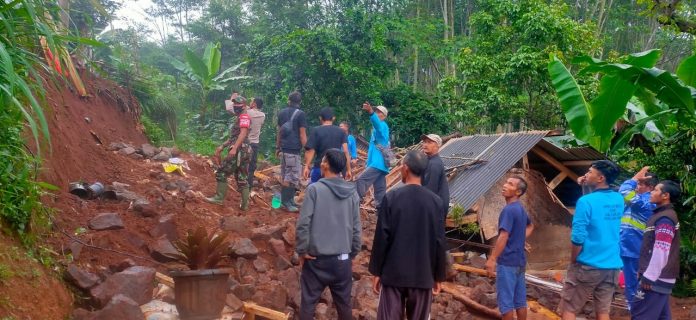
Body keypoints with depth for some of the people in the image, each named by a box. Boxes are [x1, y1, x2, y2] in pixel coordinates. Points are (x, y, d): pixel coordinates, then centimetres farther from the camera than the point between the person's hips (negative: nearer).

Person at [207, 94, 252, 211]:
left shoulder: (244, 117, -8)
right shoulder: (241, 118, 24)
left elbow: (243, 134, -23)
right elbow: (233, 136, 29)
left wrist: (234, 148, -31)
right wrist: (222, 146, 25)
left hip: (239, 151, -10)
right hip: (244, 151, 10)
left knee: (221, 172, -3)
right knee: (241, 178, 9)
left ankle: (219, 198, 0)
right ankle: (245, 204, 9)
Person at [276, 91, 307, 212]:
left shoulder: (282, 113, 11)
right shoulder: (300, 114, -8)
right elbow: (302, 135, -11)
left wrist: (277, 147, 23)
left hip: (283, 149, 7)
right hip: (294, 149, -7)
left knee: (285, 176, 14)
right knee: (292, 176, -4)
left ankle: (288, 200, 20)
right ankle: (286, 202, -6)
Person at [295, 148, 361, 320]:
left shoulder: (315, 189, -11)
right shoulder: (352, 193, 1)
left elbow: (303, 224, -14)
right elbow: (356, 229, 4)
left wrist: (301, 251, -2)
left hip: (317, 259, -3)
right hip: (342, 260, 3)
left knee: (308, 302, 9)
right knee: (344, 304, 13)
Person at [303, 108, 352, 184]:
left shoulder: (316, 131, -3)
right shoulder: (341, 132, 3)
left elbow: (311, 150, -7)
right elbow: (345, 152, -2)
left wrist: (306, 166, -1)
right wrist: (348, 170, 0)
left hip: (319, 167, -2)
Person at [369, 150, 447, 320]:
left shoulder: (391, 198, -8)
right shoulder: (436, 201, -1)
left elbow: (381, 238, -8)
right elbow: (440, 242, 0)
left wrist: (376, 271, 2)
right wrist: (438, 277, 9)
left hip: (393, 274, -2)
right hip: (423, 276, 2)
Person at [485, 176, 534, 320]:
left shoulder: (509, 209, -17)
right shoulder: (521, 209, 12)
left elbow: (503, 236, -24)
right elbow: (530, 226, 31)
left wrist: (492, 259, -24)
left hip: (507, 262, -9)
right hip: (519, 261, 9)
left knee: (506, 301, -2)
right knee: (520, 300, 12)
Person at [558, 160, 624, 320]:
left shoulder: (586, 201, -16)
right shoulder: (618, 199, 5)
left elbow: (578, 238, -17)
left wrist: (573, 262, -2)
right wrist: (588, 187, 12)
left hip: (588, 266, -6)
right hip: (612, 266, 6)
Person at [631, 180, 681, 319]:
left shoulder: (664, 219, -16)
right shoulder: (664, 215, 16)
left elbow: (661, 251, -22)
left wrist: (649, 276, -20)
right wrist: (647, 272, 24)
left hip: (656, 278, -10)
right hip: (661, 277, 10)